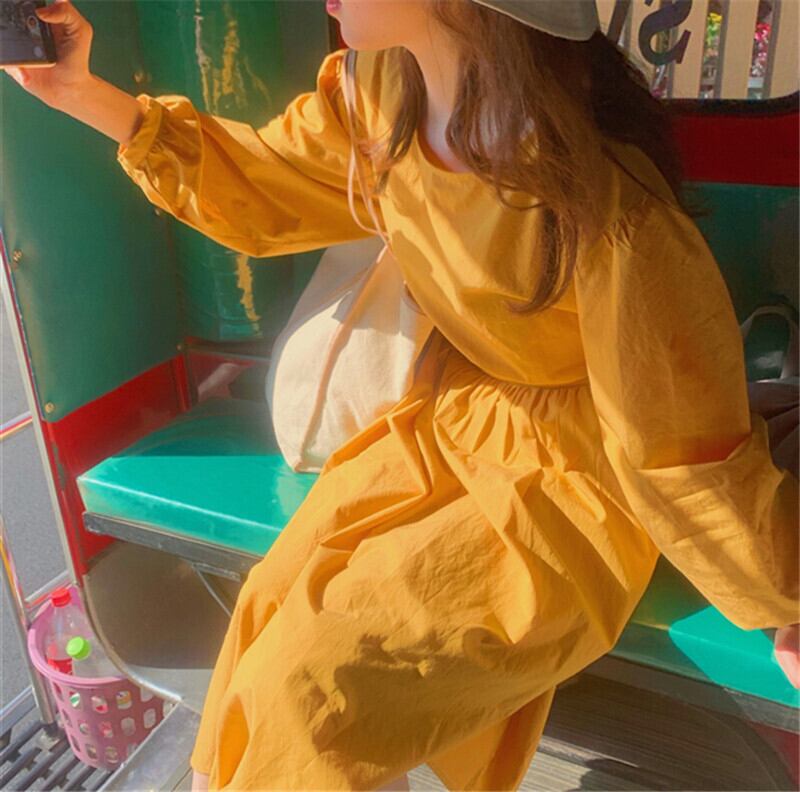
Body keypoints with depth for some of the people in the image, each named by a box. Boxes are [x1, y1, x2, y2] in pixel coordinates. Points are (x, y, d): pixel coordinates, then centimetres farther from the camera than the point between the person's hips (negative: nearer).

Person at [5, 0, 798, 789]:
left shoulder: (600, 201, -31)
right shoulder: (383, 99, -8)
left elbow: (687, 443, -20)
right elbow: (258, 185, 9)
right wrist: (79, 93, 2)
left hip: (560, 489, -6)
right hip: (441, 428, 6)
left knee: (307, 693, -11)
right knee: (270, 606, -3)